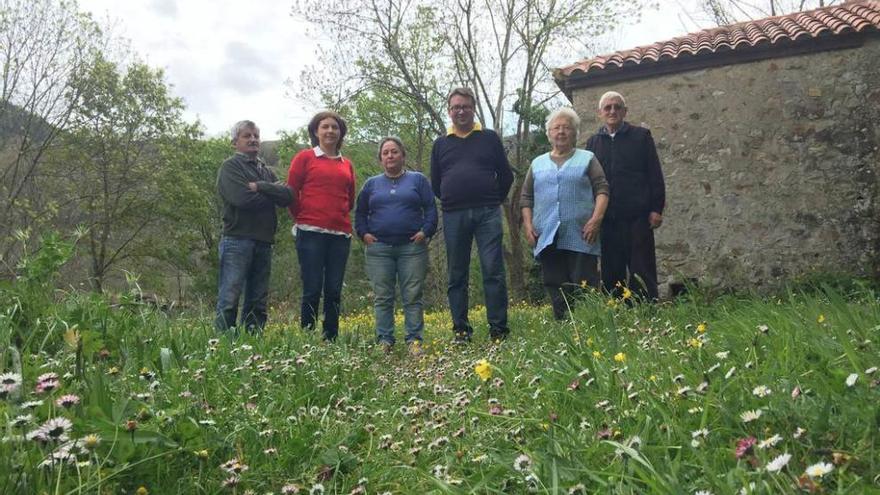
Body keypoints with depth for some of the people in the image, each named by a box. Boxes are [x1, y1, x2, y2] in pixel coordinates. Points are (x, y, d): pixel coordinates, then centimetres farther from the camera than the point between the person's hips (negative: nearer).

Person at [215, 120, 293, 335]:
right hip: (238, 239, -6)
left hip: (263, 241, 7)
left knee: (258, 302, 8)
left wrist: (259, 187, -10)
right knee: (229, 299, -8)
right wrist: (271, 194, 0)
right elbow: (242, 198, -16)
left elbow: (287, 196, 4)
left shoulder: (265, 170, 22)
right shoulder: (230, 166, 2)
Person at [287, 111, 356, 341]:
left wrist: (338, 216, 13)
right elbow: (291, 193, 3)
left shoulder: (347, 165, 15)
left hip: (340, 234, 4)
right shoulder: (304, 157, 4)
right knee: (312, 289, -3)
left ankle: (331, 339, 13)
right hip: (311, 233, -4)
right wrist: (303, 219, 8)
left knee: (334, 291, 5)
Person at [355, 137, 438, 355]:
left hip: (412, 247, -2)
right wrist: (364, 233, 2)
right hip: (379, 249, 2)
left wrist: (425, 232, -9)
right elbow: (360, 212, 18)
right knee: (382, 298, 1)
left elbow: (431, 209, 5)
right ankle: (384, 341, 6)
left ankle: (414, 341, 1)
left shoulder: (418, 180, 10)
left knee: (412, 296, -3)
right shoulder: (372, 183, 16)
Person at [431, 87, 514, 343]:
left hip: (487, 214, -2)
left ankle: (498, 329, -1)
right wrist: (451, 202, 11)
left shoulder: (490, 138, 9)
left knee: (493, 271, -7)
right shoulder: (441, 144, 14)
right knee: (457, 276, 5)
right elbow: (435, 183, 17)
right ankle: (461, 329, 12)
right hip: (454, 216, 2)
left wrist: (494, 201, 9)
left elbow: (506, 175, 12)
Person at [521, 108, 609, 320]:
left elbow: (602, 190, 3)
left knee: (584, 288, -5)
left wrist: (596, 219, -11)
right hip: (547, 238, 3)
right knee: (556, 291, 3)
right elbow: (526, 198, 18)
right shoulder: (537, 163, 19)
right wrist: (527, 224, 4)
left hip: (580, 237, -2)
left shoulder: (587, 159, 12)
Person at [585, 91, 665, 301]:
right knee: (610, 274, 6)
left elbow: (655, 175, 3)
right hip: (606, 219, 3)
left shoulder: (641, 136, 7)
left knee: (642, 273, -1)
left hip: (637, 216, -2)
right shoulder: (593, 142, 14)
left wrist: (656, 209, -5)